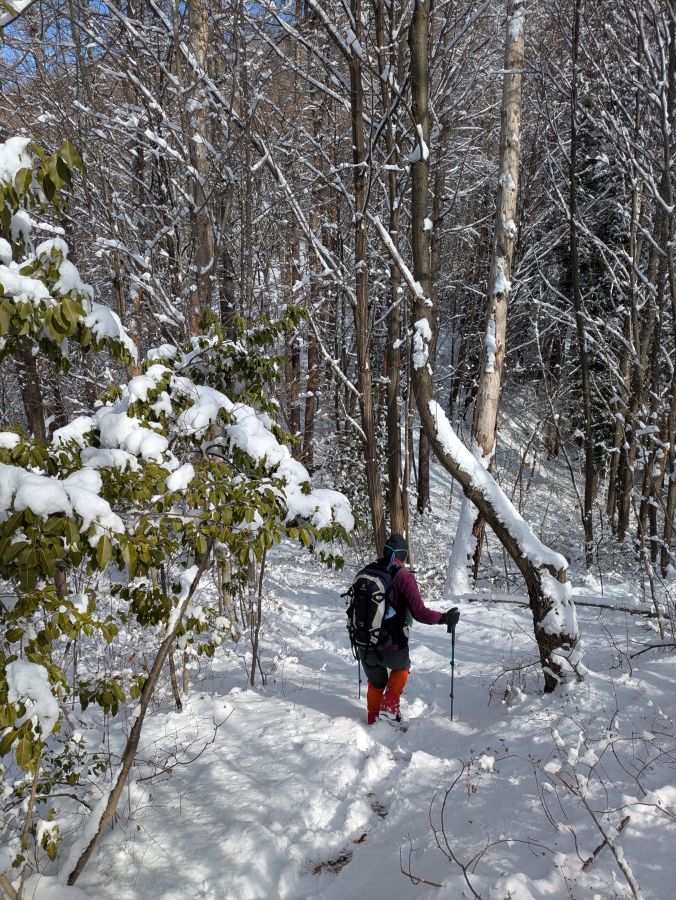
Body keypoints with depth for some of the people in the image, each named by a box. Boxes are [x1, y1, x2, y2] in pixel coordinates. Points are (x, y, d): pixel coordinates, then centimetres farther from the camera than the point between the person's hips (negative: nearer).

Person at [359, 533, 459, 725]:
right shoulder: (404, 577, -14)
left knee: (376, 683, 28)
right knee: (401, 668, 30)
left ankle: (373, 722, 35)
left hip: (365, 647, 4)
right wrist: (445, 618, -3)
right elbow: (420, 613, -19)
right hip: (392, 647, -4)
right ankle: (389, 707, 17)